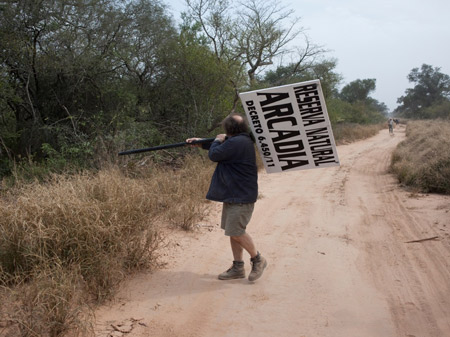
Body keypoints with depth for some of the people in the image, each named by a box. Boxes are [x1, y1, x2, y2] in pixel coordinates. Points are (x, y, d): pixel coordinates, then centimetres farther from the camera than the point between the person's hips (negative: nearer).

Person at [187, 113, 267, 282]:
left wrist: (217, 140, 4)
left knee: (236, 231, -8)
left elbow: (214, 155, -16)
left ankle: (257, 259, 11)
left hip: (241, 196, -11)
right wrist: (201, 143, 26)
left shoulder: (236, 143, -21)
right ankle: (237, 268, 19)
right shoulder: (241, 141, 14)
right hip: (233, 194, 11)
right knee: (233, 231, 12)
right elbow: (222, 148, 30)